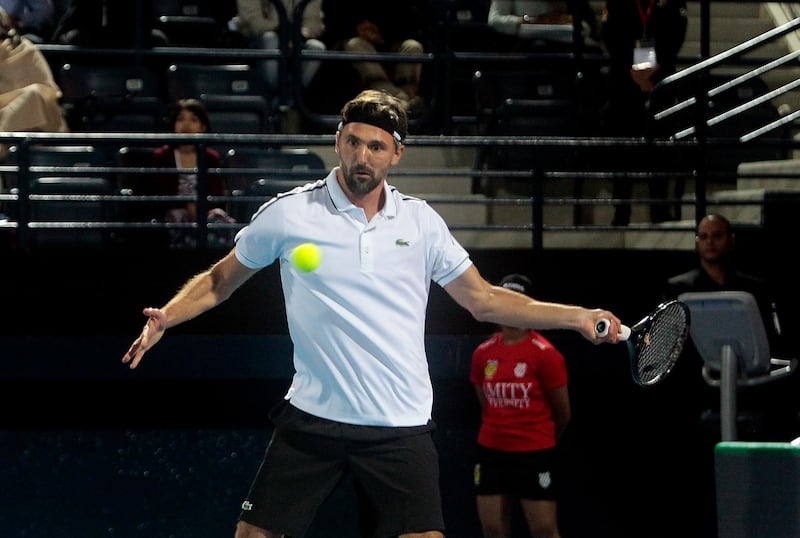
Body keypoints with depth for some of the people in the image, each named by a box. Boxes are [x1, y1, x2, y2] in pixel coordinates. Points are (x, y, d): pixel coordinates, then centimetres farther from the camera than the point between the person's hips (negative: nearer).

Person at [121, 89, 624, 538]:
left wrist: (578, 317, 6)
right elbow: (220, 281, 11)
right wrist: (166, 317, -6)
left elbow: (484, 300, 13)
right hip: (313, 418, -1)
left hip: (401, 428, 1)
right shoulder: (289, 213, -1)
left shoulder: (421, 222, 6)